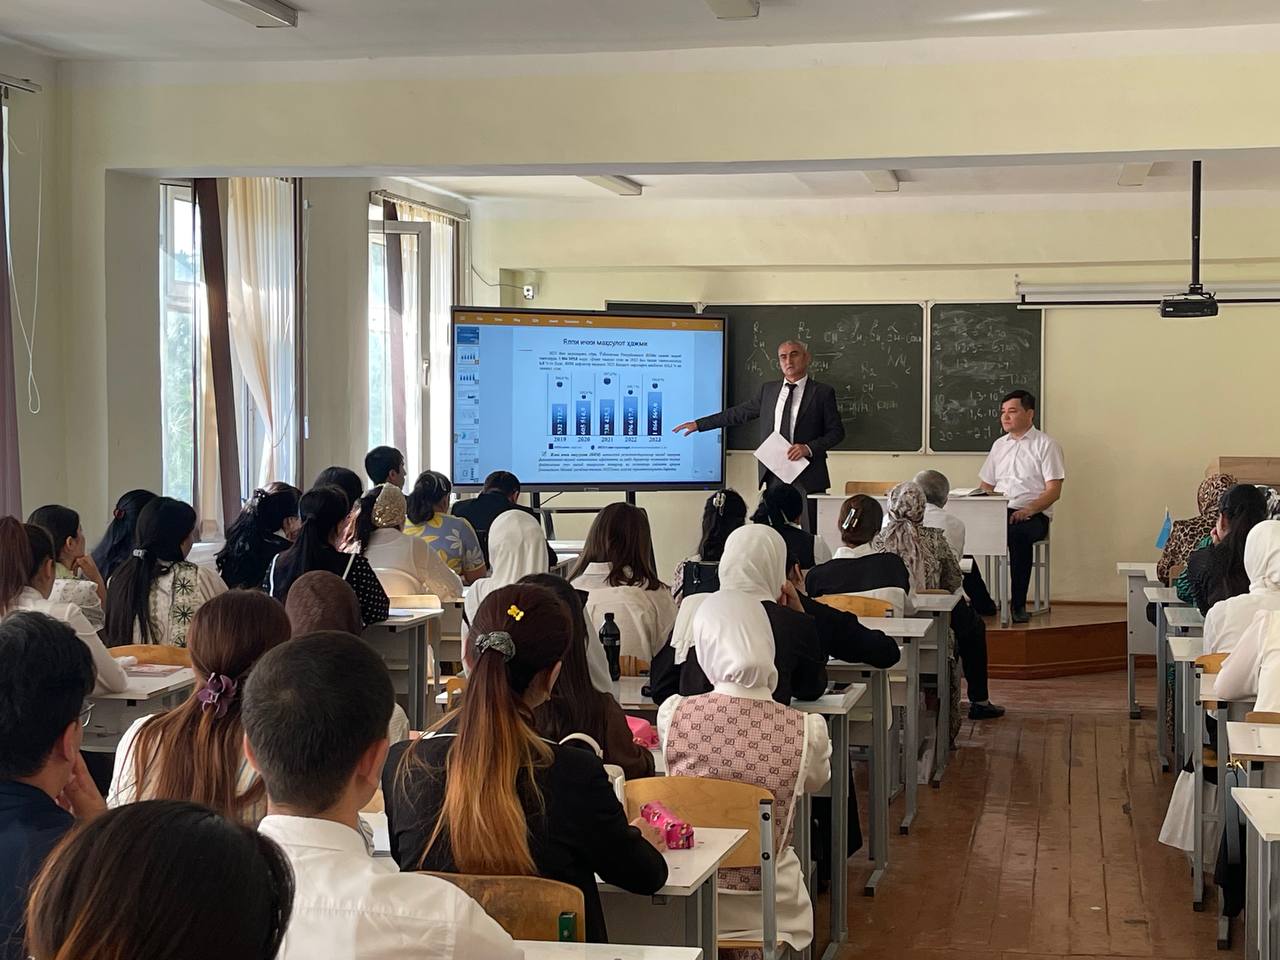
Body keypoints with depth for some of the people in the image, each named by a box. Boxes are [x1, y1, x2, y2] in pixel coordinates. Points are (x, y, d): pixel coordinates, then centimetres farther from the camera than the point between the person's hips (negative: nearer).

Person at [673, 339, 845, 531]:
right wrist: (699, 424, 17)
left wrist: (809, 448, -12)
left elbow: (836, 431, 3)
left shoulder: (823, 392, 2)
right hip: (774, 475, 3)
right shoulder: (768, 390, 13)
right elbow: (739, 413, 19)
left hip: (807, 477, -3)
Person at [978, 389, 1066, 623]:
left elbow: (1054, 490, -3)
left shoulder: (1045, 445, 5)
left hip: (1033, 515, -5)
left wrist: (1029, 509, -20)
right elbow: (986, 485, 24)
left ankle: (1018, 604, -31)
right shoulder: (999, 445, 23)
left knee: (1018, 533, -39)